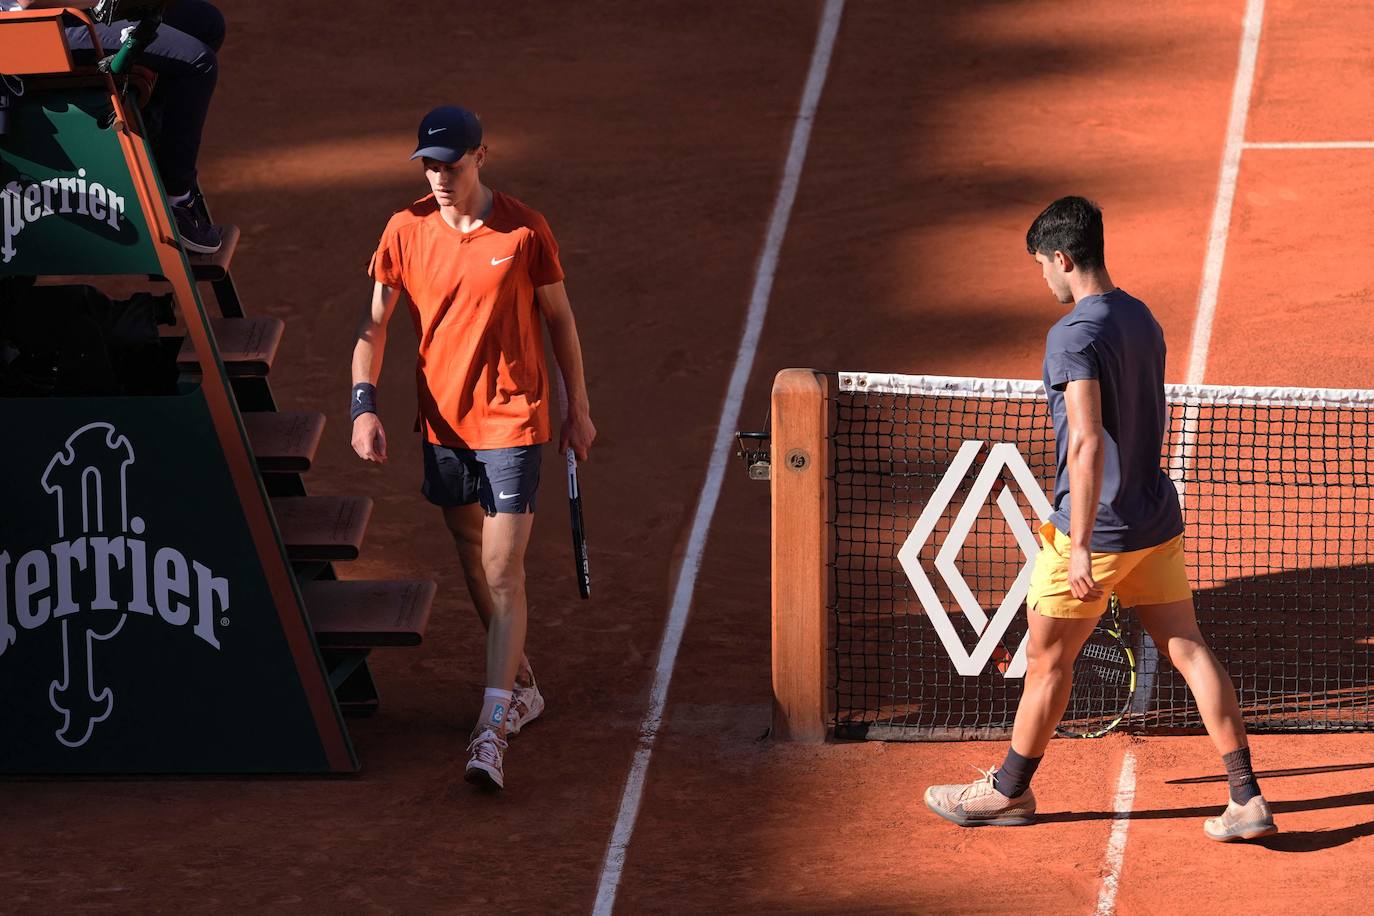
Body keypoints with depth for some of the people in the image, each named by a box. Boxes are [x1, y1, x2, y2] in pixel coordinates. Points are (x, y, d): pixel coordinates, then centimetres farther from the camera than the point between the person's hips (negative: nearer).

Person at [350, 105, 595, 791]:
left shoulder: (525, 232, -9)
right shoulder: (406, 231, -2)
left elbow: (560, 319, 3)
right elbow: (374, 323, 2)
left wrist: (578, 409, 7)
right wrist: (364, 404, -11)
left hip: (513, 420, -4)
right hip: (443, 421, 4)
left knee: (503, 572, -11)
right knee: (473, 565, 16)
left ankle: (492, 732, -15)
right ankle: (521, 688, 35)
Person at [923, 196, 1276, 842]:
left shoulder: (1074, 335, -18)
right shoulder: (1143, 320, 9)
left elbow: (1088, 443, -26)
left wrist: (1080, 545, -25)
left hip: (1097, 527, -8)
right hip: (1156, 517, 8)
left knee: (1047, 662, 9)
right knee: (1188, 650, 7)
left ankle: (1009, 790, 25)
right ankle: (1246, 798, 2)